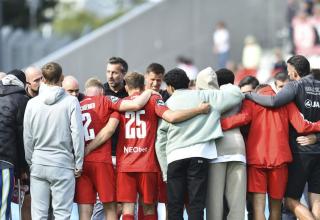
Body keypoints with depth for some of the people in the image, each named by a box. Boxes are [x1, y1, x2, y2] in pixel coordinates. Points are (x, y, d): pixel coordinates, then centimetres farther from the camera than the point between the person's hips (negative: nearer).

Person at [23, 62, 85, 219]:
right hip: (63, 164, -3)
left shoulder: (32, 103, 2)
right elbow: (77, 134, -8)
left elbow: (27, 137, 6)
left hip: (38, 165, 3)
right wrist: (78, 164, 0)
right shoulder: (71, 102, -6)